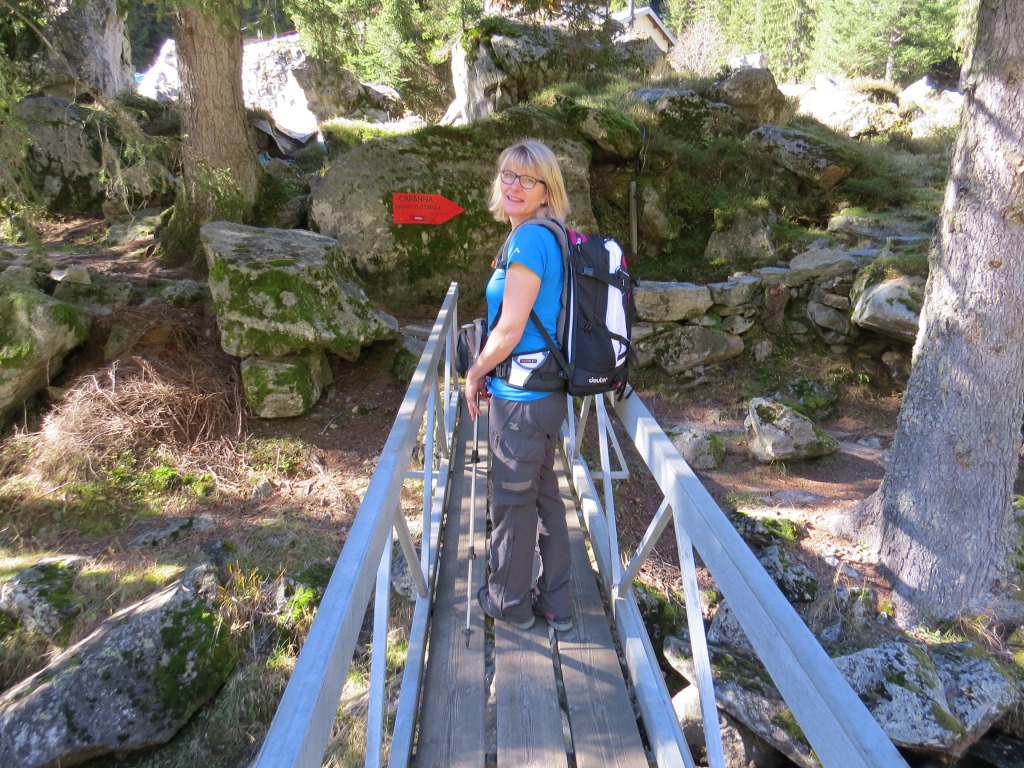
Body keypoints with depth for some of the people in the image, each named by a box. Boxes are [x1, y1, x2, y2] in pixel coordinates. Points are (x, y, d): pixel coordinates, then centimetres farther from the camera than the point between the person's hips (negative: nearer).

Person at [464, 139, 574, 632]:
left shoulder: (529, 239, -19)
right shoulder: (551, 239, 11)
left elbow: (510, 329, -20)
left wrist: (475, 374, -6)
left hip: (521, 396, -10)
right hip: (547, 390, 10)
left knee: (512, 499, 8)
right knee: (543, 493, 19)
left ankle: (509, 601, 28)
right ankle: (556, 602, 33)